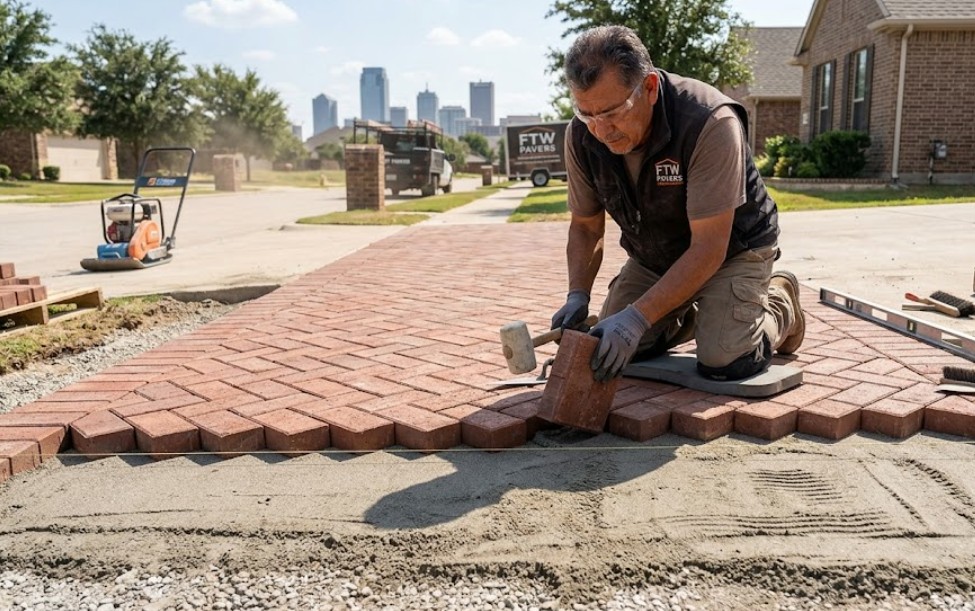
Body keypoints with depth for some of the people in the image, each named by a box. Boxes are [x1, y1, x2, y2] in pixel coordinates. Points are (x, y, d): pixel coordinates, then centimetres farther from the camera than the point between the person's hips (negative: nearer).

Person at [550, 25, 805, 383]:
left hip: (731, 249, -5)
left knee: (723, 362, -21)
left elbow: (709, 248, -33)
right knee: (609, 347, -4)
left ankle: (779, 306, 13)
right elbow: (585, 227, -4)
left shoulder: (709, 124, -34)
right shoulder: (581, 135, -18)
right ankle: (692, 313, 24)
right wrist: (577, 295, -21)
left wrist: (638, 317, -40)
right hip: (652, 257, 5)